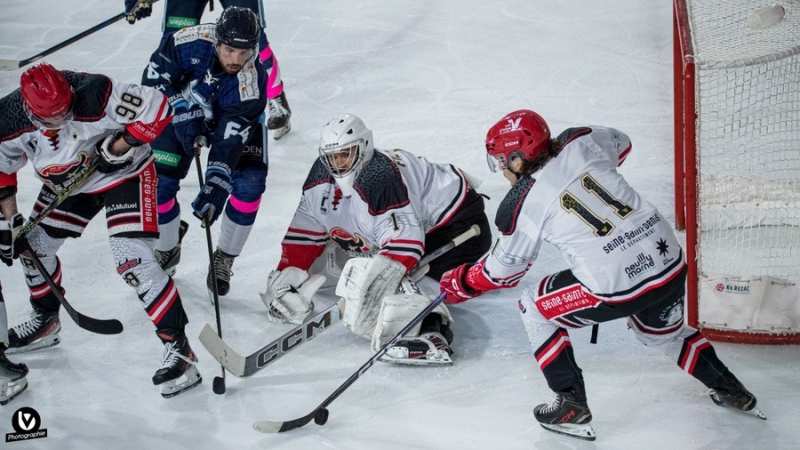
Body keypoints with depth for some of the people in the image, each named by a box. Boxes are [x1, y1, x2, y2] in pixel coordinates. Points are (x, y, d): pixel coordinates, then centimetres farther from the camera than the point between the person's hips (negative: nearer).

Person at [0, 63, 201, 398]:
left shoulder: (96, 96, -35)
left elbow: (156, 108, -26)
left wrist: (119, 147, -27)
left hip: (124, 174, -6)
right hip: (67, 183, 6)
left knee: (131, 260, -20)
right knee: (33, 244, 13)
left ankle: (178, 346, -13)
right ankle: (45, 322, 41)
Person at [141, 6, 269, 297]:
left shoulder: (251, 82, -37)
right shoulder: (192, 43, -34)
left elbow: (230, 141, -38)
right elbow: (155, 76, -19)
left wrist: (214, 187, -46)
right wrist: (182, 111, -28)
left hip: (235, 120, -1)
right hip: (183, 111, 1)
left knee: (250, 182, -20)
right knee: (159, 181, -7)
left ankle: (224, 258, 1)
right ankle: (166, 251, 21)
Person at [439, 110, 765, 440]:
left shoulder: (524, 203, -7)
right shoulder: (582, 142, 3)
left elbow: (502, 271, 6)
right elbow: (621, 144, 28)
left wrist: (458, 283, 21)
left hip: (617, 288, -7)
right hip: (671, 264, 7)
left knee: (535, 309, 15)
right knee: (664, 330, 36)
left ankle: (572, 407, 15)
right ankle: (730, 390, 43)